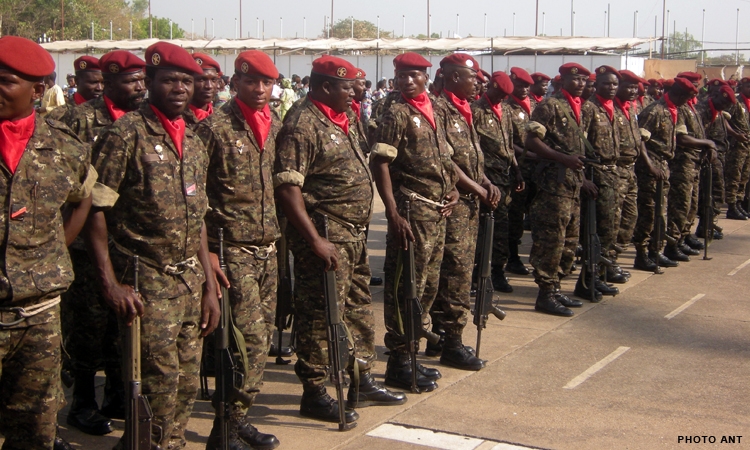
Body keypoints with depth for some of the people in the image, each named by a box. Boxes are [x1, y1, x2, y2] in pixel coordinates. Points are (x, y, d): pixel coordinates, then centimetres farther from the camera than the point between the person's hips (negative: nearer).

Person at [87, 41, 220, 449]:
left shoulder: (194, 143, 12)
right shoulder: (126, 133, -8)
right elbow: (95, 210, -11)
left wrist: (209, 286, 12)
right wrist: (110, 283, -18)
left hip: (190, 282, 6)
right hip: (146, 282, -6)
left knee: (188, 384, 9)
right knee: (161, 383, -7)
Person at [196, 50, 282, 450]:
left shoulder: (277, 126, 11)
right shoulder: (215, 128, -9)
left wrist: (278, 236, 16)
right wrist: (207, 250, -13)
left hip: (268, 248, 7)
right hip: (233, 249, -7)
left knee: (263, 337, 9)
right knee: (251, 338, -9)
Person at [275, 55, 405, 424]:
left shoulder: (342, 122, 14)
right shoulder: (302, 126, -15)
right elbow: (287, 189, -22)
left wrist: (358, 230, 19)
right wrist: (315, 240, -25)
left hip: (354, 234, 10)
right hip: (326, 237, -10)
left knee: (359, 308, 17)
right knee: (320, 315, -2)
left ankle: (362, 380, 29)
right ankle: (314, 393, 9)